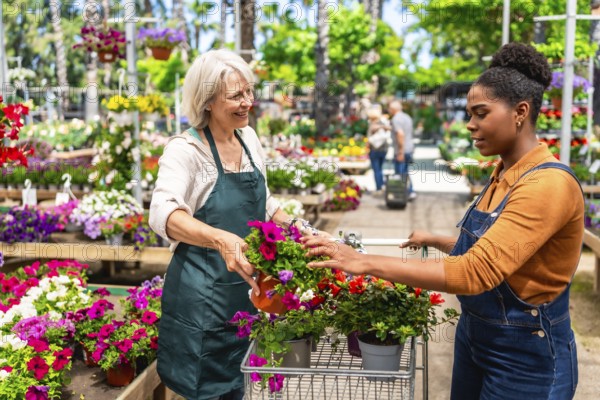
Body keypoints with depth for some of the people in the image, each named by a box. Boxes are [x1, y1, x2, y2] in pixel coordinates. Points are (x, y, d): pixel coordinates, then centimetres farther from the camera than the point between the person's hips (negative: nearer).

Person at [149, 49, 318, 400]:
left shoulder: (249, 138, 3)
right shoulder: (185, 150, -17)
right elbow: (164, 213, -36)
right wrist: (221, 239, -52)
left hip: (248, 288, 6)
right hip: (203, 294, -6)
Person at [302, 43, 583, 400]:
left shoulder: (549, 184, -24)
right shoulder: (505, 174, 4)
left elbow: (475, 272, -32)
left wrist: (367, 263, -33)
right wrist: (434, 241, 18)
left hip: (526, 357, -8)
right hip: (474, 336, 8)